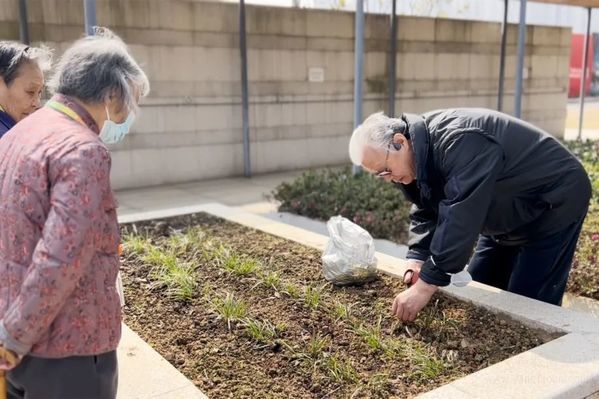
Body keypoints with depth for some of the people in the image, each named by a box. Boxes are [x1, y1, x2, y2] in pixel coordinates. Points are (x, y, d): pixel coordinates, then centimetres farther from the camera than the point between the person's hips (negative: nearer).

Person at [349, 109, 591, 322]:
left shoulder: (460, 142, -36)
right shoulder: (420, 149, -6)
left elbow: (459, 218, -39)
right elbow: (425, 213, -1)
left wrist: (426, 286, -36)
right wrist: (417, 259, -16)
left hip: (554, 203, -9)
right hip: (509, 215, 9)